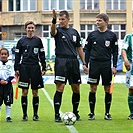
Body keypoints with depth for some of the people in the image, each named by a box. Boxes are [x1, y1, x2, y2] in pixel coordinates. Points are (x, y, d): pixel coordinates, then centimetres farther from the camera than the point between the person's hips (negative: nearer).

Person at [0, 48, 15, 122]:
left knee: (8, 101, 1)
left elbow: (12, 75, 0)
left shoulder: (10, 64, 3)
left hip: (8, 84, 0)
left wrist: (7, 81, -13)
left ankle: (8, 116, 9)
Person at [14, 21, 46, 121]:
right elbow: (17, 56, 7)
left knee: (35, 92, 2)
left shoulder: (38, 40, 7)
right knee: (24, 92, -1)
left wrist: (44, 68, 3)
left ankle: (35, 114, 10)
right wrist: (16, 69, 0)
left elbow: (42, 55, 9)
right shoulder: (21, 41, 7)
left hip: (35, 68, 0)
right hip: (24, 68, 0)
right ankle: (25, 114, 7)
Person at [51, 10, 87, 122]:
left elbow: (79, 48, 19)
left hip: (74, 62, 4)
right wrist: (54, 20, -43)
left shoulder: (74, 32, 14)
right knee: (60, 88, -10)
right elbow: (53, 31, -24)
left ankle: (75, 112, 26)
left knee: (76, 89, 9)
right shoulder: (58, 31, 2)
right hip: (61, 61, -4)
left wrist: (84, 63, 14)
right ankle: (57, 115, -6)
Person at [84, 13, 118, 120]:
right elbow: (87, 50, 8)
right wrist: (86, 65, 0)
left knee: (108, 89, 3)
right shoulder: (92, 35, 5)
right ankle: (92, 113, 8)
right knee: (93, 89, 1)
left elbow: (115, 52, 5)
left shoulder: (112, 35, 3)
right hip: (94, 64, 0)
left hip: (106, 65, 0)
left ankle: (107, 113, 12)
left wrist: (114, 66, -2)